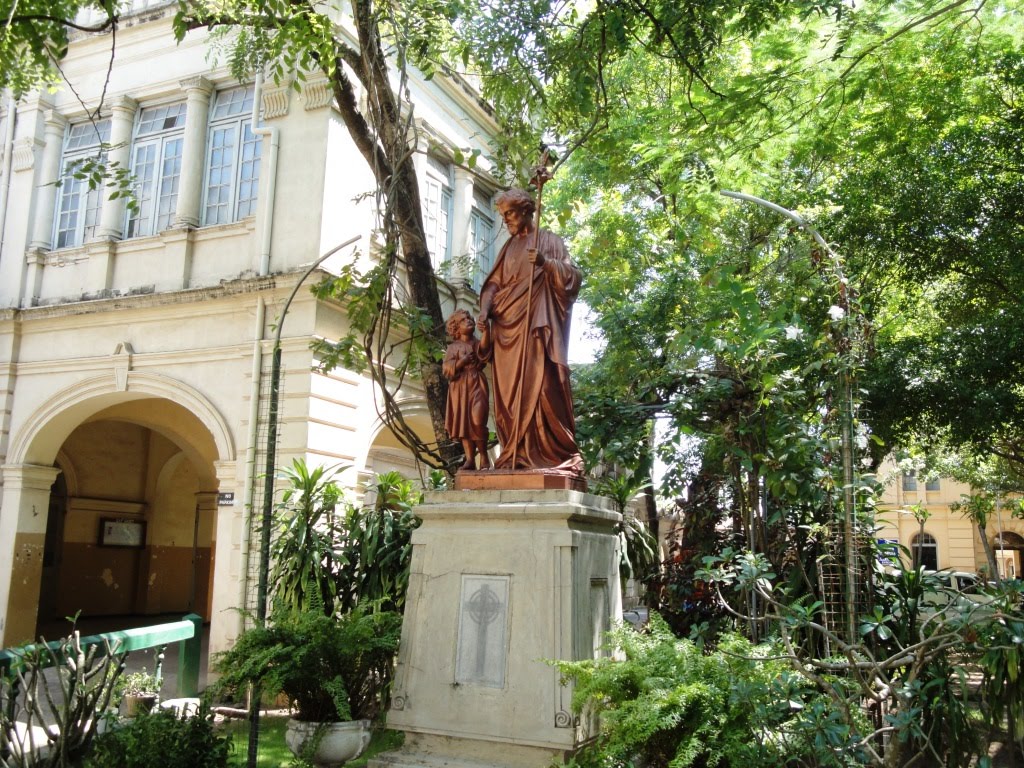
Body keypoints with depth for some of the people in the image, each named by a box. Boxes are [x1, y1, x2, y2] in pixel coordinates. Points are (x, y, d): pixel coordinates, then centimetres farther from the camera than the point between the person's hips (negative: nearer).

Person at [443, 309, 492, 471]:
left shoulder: (476, 343, 8)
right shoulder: (453, 347, 9)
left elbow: (484, 347, -18)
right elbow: (446, 369, 0)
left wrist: (485, 329, -35)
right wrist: (461, 362, -15)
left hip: (476, 384, -1)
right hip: (460, 387, 2)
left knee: (477, 420, -16)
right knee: (464, 422, 0)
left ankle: (483, 454, 1)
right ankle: (470, 459, 3)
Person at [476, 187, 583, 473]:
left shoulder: (549, 240, 8)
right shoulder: (508, 248, 21)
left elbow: (572, 276, -1)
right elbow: (494, 283, 16)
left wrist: (545, 262, -18)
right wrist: (485, 310, -3)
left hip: (536, 324, -5)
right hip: (507, 326, 5)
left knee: (541, 386, -13)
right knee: (509, 391, -1)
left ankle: (554, 454, -11)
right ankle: (516, 455, 0)